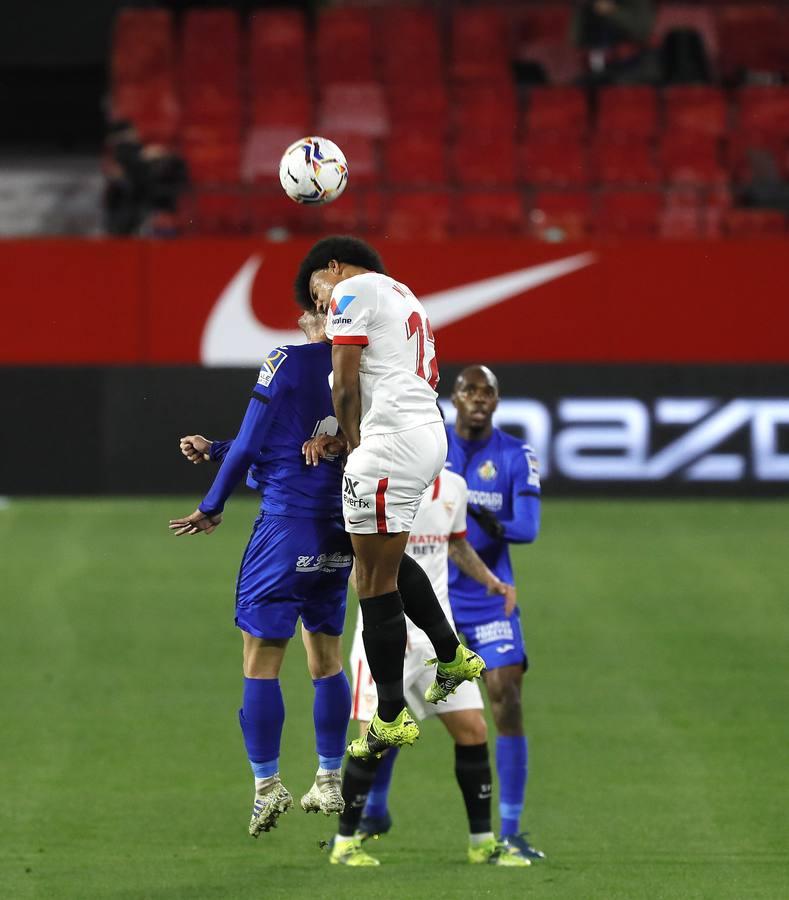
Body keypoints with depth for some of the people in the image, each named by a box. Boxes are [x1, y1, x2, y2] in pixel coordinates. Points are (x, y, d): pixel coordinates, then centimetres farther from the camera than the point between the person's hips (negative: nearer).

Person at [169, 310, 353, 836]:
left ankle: (268, 786, -1)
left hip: (287, 526, -6)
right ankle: (331, 782, 21)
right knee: (327, 661, 16)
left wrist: (212, 507, 6)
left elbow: (250, 446, -9)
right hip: (340, 534, 6)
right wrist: (212, 450, 19)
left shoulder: (288, 363, -12)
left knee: (261, 663, 0)